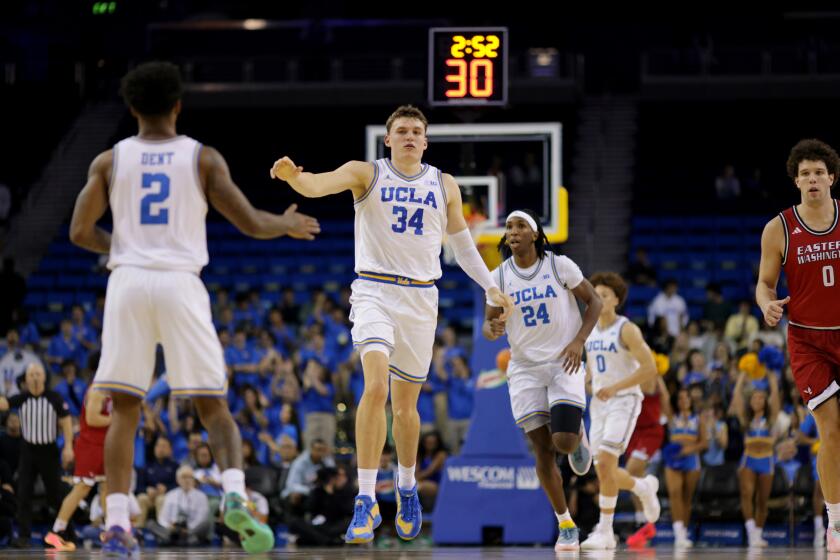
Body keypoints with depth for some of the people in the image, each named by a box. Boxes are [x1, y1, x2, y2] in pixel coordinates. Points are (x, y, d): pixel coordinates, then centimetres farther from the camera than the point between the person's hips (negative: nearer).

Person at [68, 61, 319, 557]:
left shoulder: (110, 161, 7)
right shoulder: (203, 158, 4)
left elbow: (80, 232, 3)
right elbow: (251, 224, 1)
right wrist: (288, 225, 22)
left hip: (128, 280, 1)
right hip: (181, 283, -1)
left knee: (125, 409, 7)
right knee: (213, 406, 5)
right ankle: (235, 494, -19)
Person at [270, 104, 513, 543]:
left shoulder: (444, 186, 8)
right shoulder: (366, 174, -1)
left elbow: (462, 244, 20)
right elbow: (318, 185, -20)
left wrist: (490, 288, 14)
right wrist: (293, 176, -42)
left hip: (421, 297, 3)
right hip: (374, 291, -3)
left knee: (406, 403, 11)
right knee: (375, 386, -24)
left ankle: (407, 487, 36)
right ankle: (366, 500, -23)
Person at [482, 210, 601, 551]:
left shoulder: (559, 266, -5)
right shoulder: (499, 277, 0)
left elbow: (594, 301, 2)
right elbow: (488, 324, 5)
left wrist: (579, 341, -11)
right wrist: (493, 329, -20)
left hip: (564, 363, -2)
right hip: (525, 367, 2)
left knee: (564, 442, -18)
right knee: (543, 450, -1)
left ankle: (579, 437, 21)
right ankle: (565, 524, 12)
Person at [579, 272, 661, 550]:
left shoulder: (627, 330, -11)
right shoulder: (590, 332, 11)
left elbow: (649, 369, -16)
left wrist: (615, 387, -23)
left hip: (624, 401, -7)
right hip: (598, 403, 7)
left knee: (605, 463, -19)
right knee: (604, 470, 6)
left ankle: (605, 531, -12)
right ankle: (644, 487, 37)